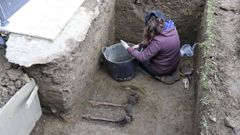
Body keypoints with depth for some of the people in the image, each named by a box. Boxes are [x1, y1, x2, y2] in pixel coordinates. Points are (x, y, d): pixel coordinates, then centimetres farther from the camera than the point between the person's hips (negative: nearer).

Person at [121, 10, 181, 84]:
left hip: (163, 69, -6)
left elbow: (142, 57, -25)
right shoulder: (171, 28, -12)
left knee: (140, 60, 16)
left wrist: (128, 48, -14)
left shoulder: (158, 41, -34)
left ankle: (160, 76, 7)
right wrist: (140, 45, -1)